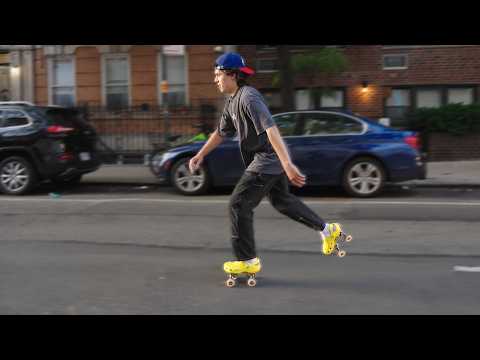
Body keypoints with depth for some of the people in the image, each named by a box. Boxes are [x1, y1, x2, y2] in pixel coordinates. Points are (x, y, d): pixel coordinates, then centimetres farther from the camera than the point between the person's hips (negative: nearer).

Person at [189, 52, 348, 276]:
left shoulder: (248, 97, -21)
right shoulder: (232, 102, 11)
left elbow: (271, 129, -32)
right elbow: (221, 132, 23)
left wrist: (287, 164, -40)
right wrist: (200, 155, 20)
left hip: (269, 159, -10)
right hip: (271, 160, 10)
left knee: (238, 204, -6)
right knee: (281, 201, 24)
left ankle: (248, 261, 4)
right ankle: (327, 230, 34)